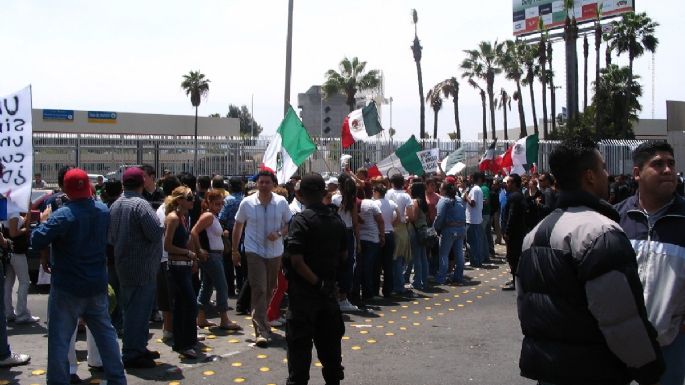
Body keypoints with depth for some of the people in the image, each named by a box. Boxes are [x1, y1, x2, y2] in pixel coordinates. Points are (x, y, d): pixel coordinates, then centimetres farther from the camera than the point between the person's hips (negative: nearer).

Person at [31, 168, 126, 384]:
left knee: (59, 339, 4)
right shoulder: (103, 210, 1)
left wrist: (43, 221, -2)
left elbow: (36, 242, -20)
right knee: (105, 332, 16)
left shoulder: (63, 216, -19)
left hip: (67, 288, -6)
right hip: (97, 286, 6)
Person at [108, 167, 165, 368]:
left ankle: (138, 347, 28)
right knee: (139, 309, -2)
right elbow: (156, 233, -24)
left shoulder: (115, 205, 8)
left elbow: (110, 237, 15)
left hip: (123, 264, 9)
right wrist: (160, 226, -5)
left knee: (130, 307, 17)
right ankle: (132, 354, 3)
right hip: (142, 267, -9)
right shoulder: (141, 205, -18)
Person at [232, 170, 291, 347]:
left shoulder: (281, 202, -2)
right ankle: (261, 332, -12)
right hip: (254, 252, -3)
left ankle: (261, 319, 38)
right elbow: (238, 226, 7)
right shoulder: (247, 203, -4)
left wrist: (279, 233, -14)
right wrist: (234, 250, 7)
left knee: (269, 290, 14)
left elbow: (289, 224, 6)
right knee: (259, 290, -12)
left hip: (275, 252, 3)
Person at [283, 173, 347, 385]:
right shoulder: (336, 220, 4)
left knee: (299, 343, 2)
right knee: (329, 339, 16)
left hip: (304, 290, -6)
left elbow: (296, 260, -23)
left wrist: (317, 282, -16)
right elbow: (344, 254, 13)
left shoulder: (301, 220, -15)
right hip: (329, 290, 6)